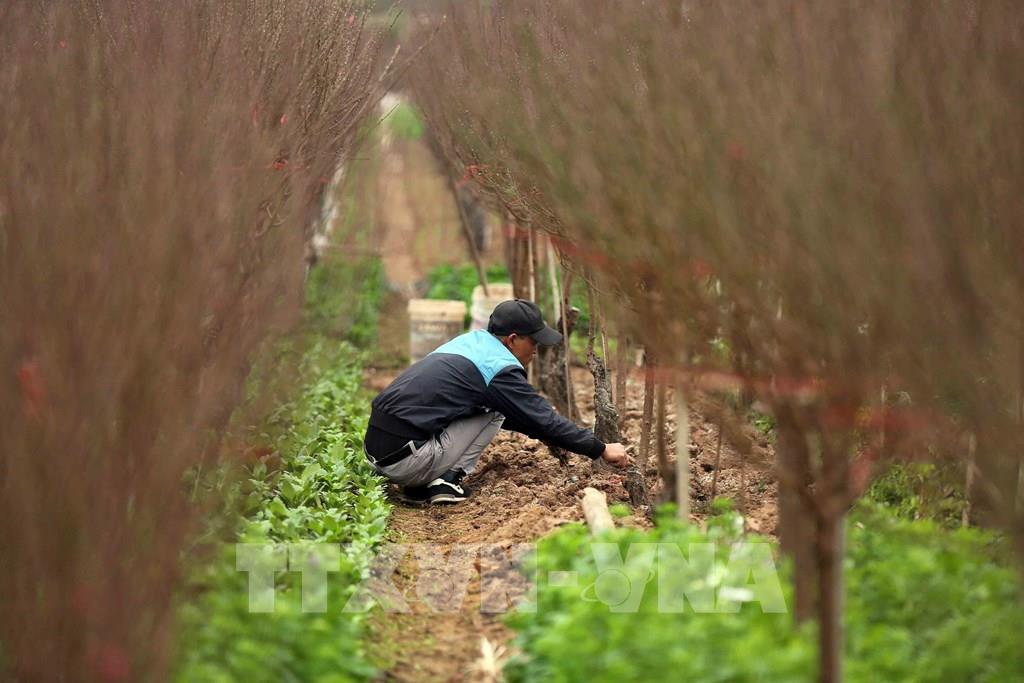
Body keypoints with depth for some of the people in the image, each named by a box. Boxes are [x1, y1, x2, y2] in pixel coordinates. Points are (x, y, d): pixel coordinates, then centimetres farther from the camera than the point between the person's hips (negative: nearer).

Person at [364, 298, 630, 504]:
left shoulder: (472, 340, 18)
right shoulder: (499, 366, -8)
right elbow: (544, 419, -4)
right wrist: (601, 449, 4)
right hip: (404, 460, -8)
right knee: (494, 413, 3)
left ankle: (419, 484, 12)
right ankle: (447, 481, -2)